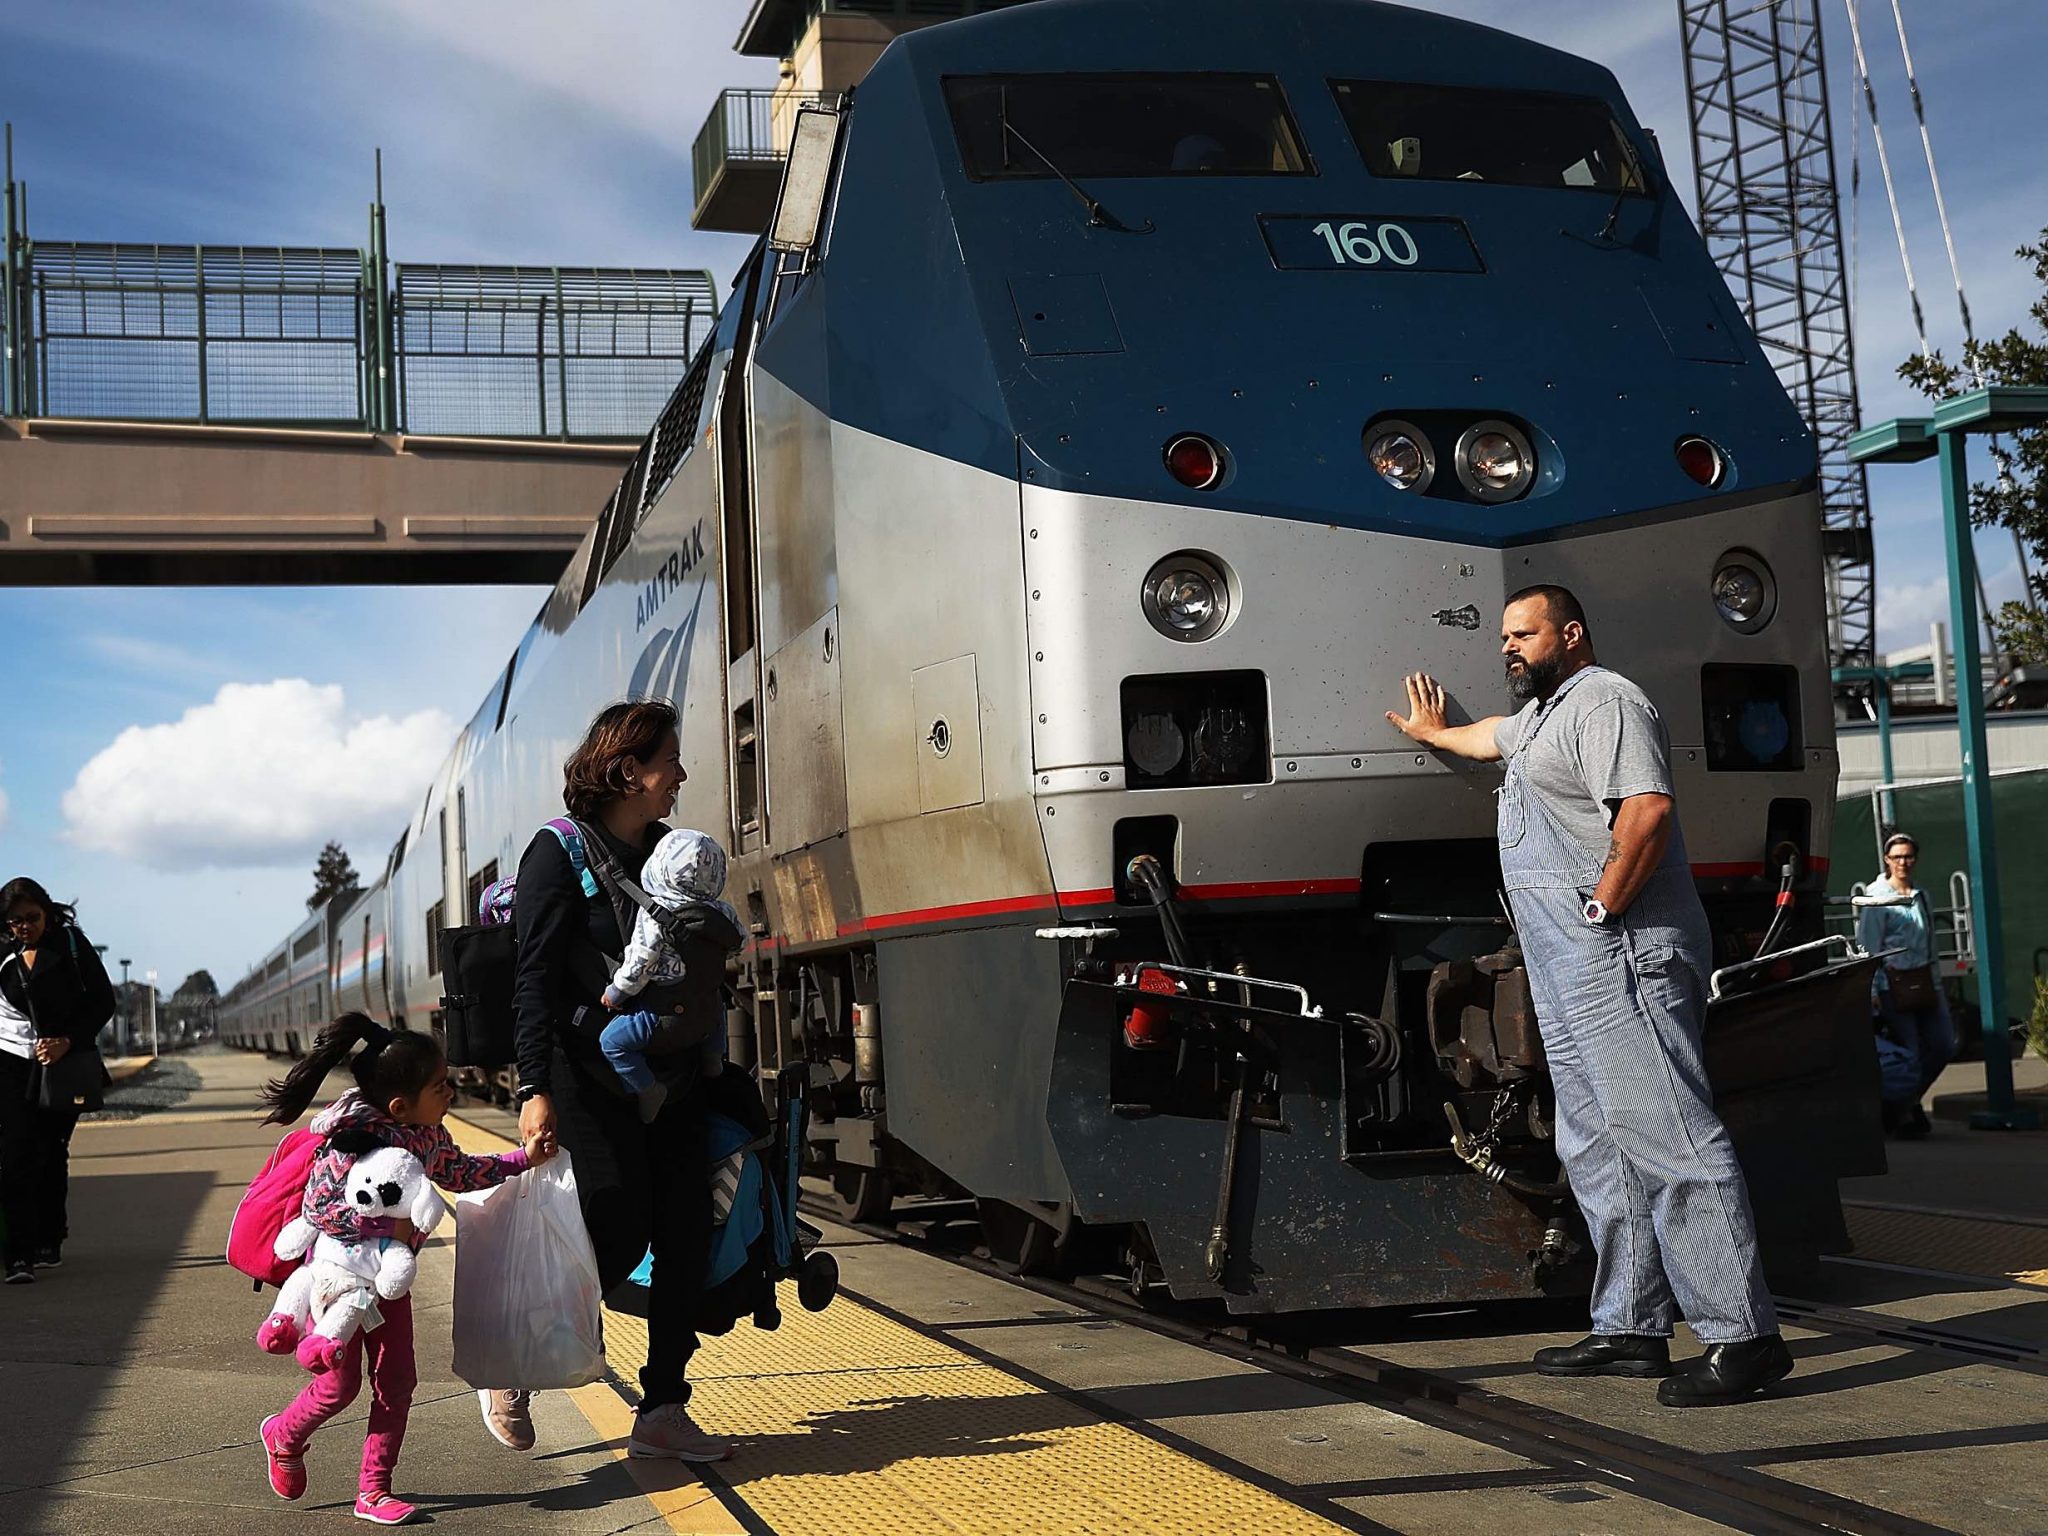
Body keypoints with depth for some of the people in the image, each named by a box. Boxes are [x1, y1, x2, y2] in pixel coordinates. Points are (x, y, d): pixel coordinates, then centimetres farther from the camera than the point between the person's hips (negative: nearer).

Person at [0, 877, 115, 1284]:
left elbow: (103, 1002, -2)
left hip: (66, 1063, 1)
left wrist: (67, 1042, -14)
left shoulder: (71, 944, -2)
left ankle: (49, 1241, 24)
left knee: (52, 1152, 9)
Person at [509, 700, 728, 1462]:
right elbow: (534, 980, -12)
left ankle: (662, 1413, 10)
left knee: (686, 1239, 1)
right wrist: (535, 1089, -20)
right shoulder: (560, 853, -7)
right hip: (591, 1083, -7)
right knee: (617, 1235, -9)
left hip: (670, 1083, 7)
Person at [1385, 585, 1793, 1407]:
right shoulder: (1543, 713, 25)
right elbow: (1491, 737, 49)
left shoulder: (1605, 702, -8)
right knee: (1598, 1150, 10)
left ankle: (1743, 1336, -16)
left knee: (1666, 1138, -15)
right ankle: (1631, 1329, 13)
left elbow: (1648, 810, -23)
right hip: (1570, 973, 11)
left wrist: (1599, 909, -19)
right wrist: (1432, 732, 67)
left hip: (1621, 963, -11)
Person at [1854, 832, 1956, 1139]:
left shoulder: (1921, 895, 14)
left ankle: (1909, 1100, 25)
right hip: (1893, 984, -7)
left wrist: (1937, 984, 18)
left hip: (1924, 982, 7)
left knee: (1943, 1047, 3)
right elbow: (1868, 948, -9)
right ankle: (1902, 1114, 14)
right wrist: (1871, 991, -15)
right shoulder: (1876, 898, -6)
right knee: (1909, 1053, -5)